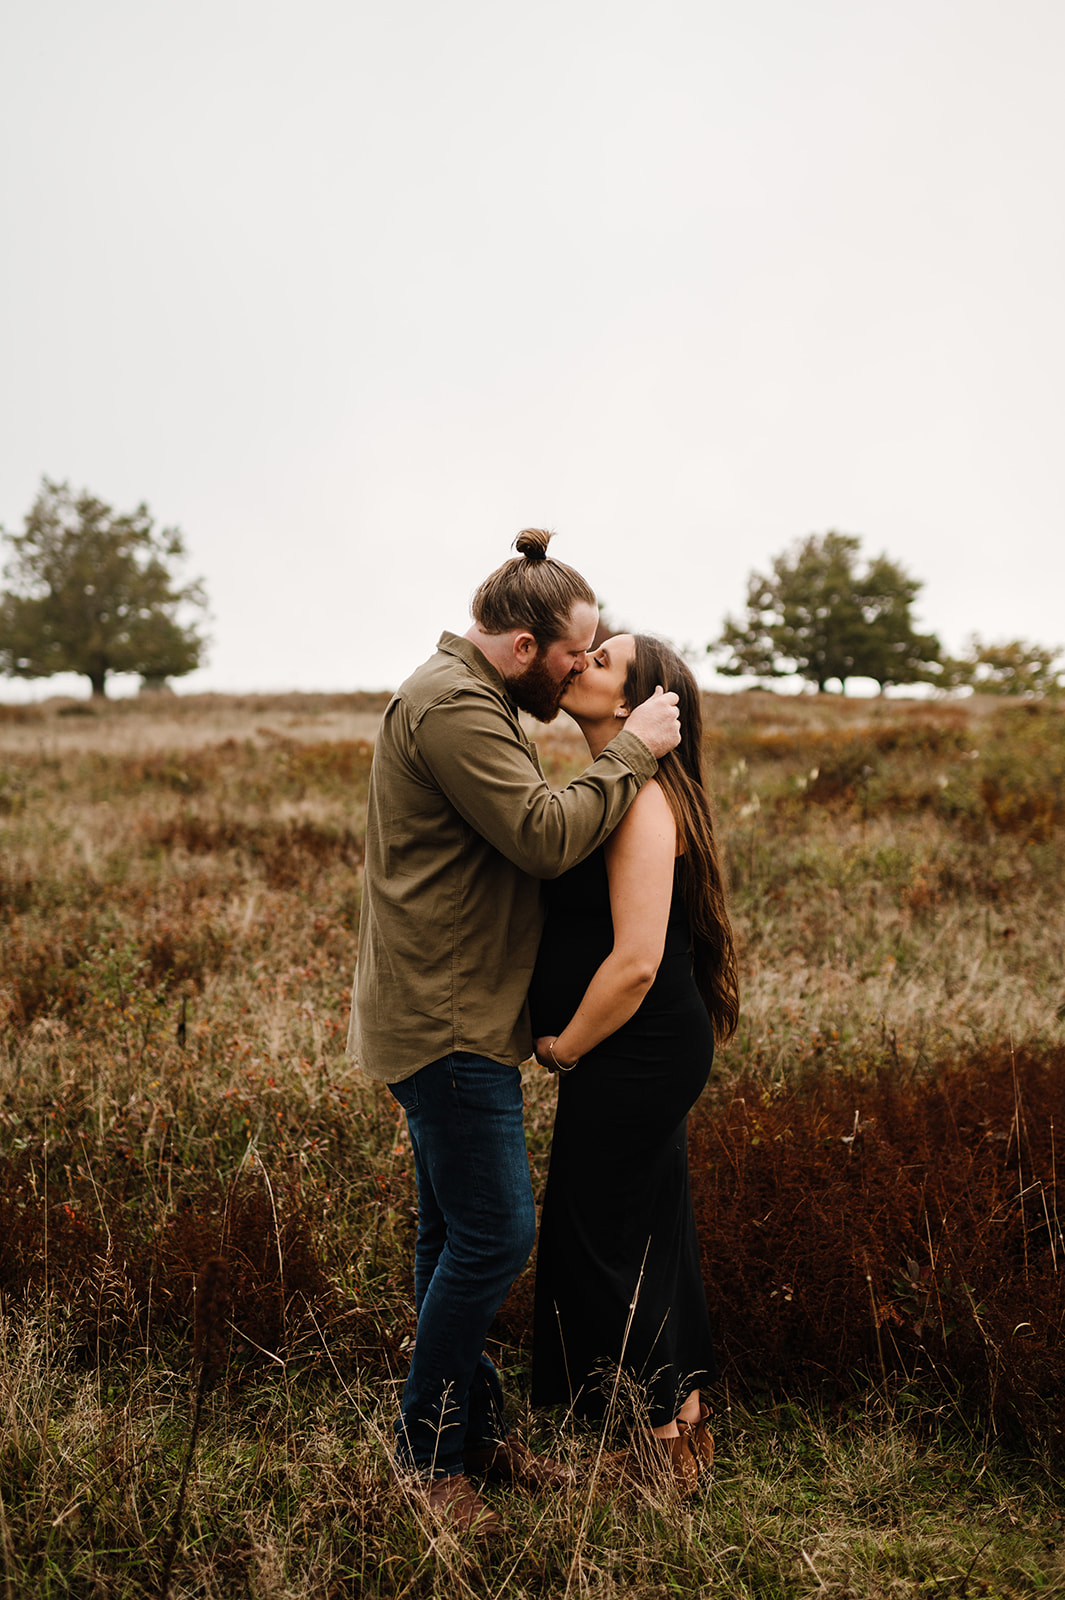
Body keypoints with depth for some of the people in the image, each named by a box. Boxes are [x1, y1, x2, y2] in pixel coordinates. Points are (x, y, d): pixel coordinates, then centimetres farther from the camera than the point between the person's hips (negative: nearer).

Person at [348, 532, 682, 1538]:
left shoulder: (469, 699, 18)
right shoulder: (452, 708, -18)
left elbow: (517, 835, 18)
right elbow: (545, 835, -24)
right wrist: (631, 750, -15)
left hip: (459, 1013, 11)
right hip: (443, 1021, -11)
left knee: (459, 1234, 17)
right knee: (495, 1235, -5)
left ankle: (473, 1427, 29)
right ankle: (427, 1448, 13)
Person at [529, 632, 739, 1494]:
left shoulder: (642, 802, -21)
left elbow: (636, 961, -26)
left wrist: (565, 1046, -12)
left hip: (635, 1057, -10)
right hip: (641, 1058, 10)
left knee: (603, 1241, 3)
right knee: (653, 1237, 18)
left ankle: (665, 1450, 19)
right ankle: (687, 1428, 34)